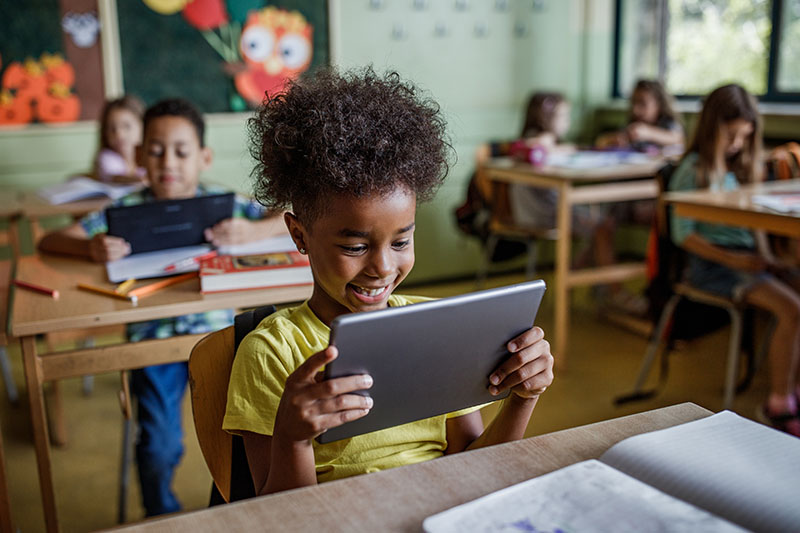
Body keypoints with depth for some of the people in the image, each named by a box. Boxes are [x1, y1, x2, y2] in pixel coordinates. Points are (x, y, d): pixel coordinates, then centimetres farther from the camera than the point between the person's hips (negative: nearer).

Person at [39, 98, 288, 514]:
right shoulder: (127, 210, -1)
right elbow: (49, 242, -3)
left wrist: (254, 231, -25)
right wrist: (90, 248, -26)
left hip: (216, 327, 0)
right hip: (152, 335, 0)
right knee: (159, 444, -9)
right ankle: (161, 518, 25)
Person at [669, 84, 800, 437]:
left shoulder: (741, 167, 18)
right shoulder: (693, 170, -5)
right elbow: (683, 234, -10)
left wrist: (764, 256, 4)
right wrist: (731, 260, -17)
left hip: (747, 257, 7)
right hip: (712, 263, -7)